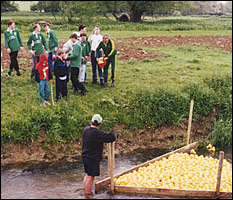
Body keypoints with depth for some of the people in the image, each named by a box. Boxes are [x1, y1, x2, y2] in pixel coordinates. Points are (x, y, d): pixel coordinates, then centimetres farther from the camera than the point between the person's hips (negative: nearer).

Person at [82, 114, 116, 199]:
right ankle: (88, 194, 14)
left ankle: (85, 190, 36)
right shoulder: (97, 133, -25)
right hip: (93, 158, -8)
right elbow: (112, 137, -24)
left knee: (88, 174, 23)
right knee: (91, 177, 4)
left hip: (85, 156, 8)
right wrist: (112, 132, -1)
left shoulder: (86, 129, 0)